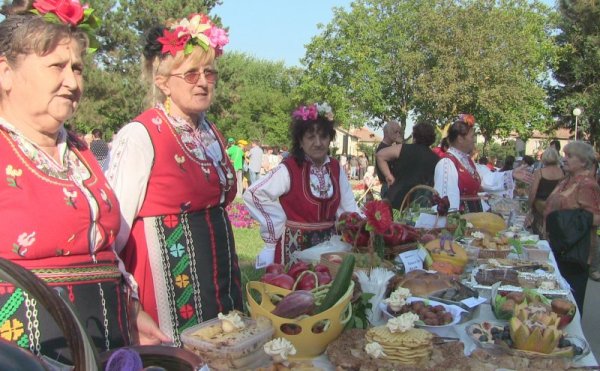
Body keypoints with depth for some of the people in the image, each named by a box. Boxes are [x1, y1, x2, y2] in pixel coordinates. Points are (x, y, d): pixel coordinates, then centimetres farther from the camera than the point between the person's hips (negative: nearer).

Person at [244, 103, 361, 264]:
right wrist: (279, 223, -14)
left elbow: (348, 205, 8)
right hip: (296, 245, -5)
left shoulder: (335, 167, 3)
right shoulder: (289, 169, -15)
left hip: (328, 243, 5)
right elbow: (253, 195, -19)